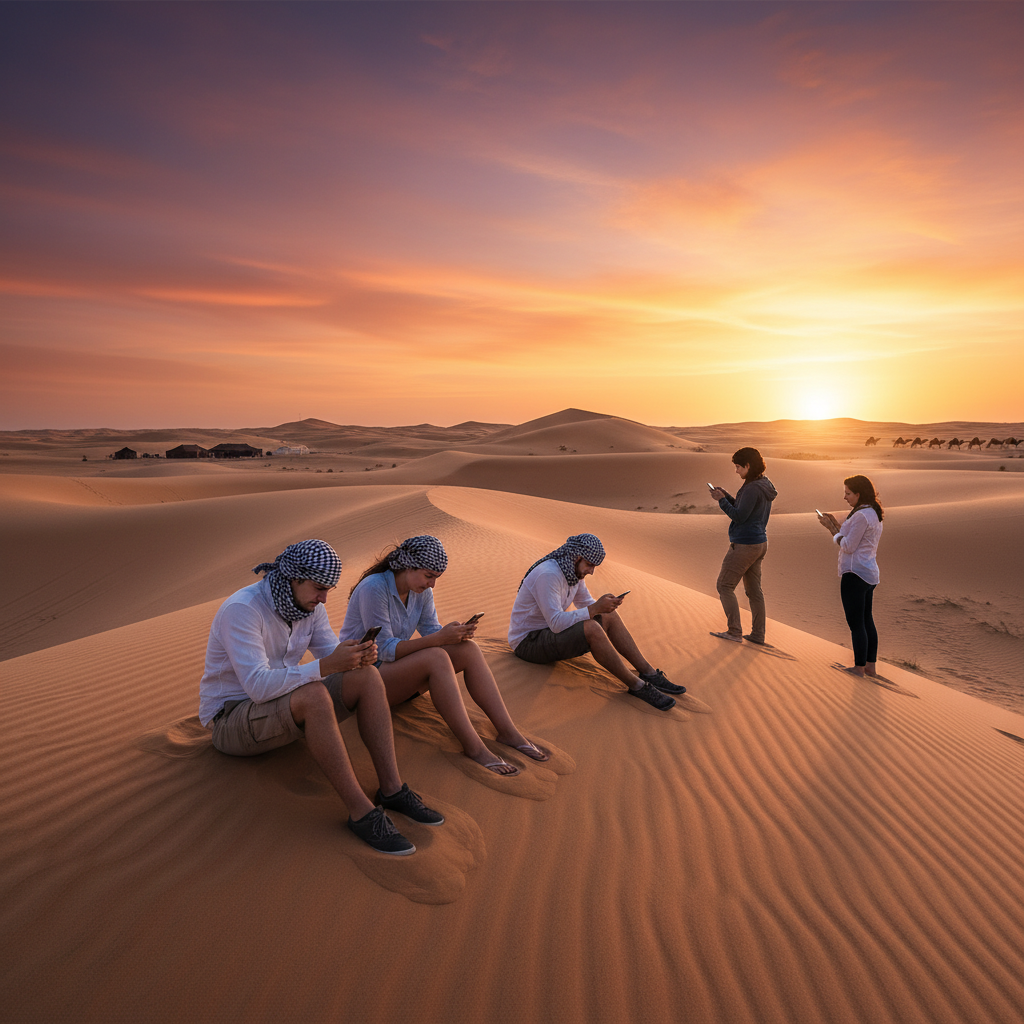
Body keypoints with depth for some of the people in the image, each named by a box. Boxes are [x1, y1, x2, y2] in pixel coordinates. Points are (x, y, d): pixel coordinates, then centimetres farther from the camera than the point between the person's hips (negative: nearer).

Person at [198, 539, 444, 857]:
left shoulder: (309, 605, -2)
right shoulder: (242, 609, -26)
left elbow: (332, 658, 0)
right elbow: (259, 687, -34)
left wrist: (358, 655, -24)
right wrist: (326, 666, -42)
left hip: (287, 709, 7)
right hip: (232, 718, -7)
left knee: (367, 677, -16)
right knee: (314, 696, -39)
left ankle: (391, 788, -17)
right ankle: (362, 812, -32)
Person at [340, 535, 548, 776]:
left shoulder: (422, 590, 1)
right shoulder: (374, 588, -22)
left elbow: (431, 630, 1)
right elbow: (384, 649, -25)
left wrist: (456, 632, -22)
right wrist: (439, 638, -33)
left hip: (399, 669, 8)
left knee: (468, 650, -16)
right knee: (436, 658, -34)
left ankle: (508, 731, -19)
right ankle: (473, 747, -32)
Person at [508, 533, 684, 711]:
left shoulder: (575, 571, 2)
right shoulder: (548, 575, -28)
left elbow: (586, 606, 13)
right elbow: (556, 623, -34)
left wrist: (606, 605, -8)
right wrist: (596, 608, -33)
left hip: (549, 633, 9)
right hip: (528, 642, -9)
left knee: (609, 616, -5)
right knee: (591, 629, -31)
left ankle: (649, 674, -5)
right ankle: (636, 685, -19)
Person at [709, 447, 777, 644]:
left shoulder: (753, 489, -21)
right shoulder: (765, 486, 11)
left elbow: (739, 517, -21)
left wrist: (722, 500, -12)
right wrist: (727, 496, 9)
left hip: (744, 545, -10)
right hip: (760, 544, 10)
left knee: (725, 586, 0)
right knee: (754, 590, 14)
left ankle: (734, 632, 2)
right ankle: (758, 635, 18)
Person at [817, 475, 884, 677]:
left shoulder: (861, 516, -17)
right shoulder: (874, 514, 15)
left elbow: (848, 546, -16)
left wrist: (831, 528, -6)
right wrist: (836, 524, 13)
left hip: (855, 573, -11)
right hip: (870, 573, 11)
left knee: (856, 623, -3)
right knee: (866, 620, 16)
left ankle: (859, 668, 4)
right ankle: (870, 666, 24)